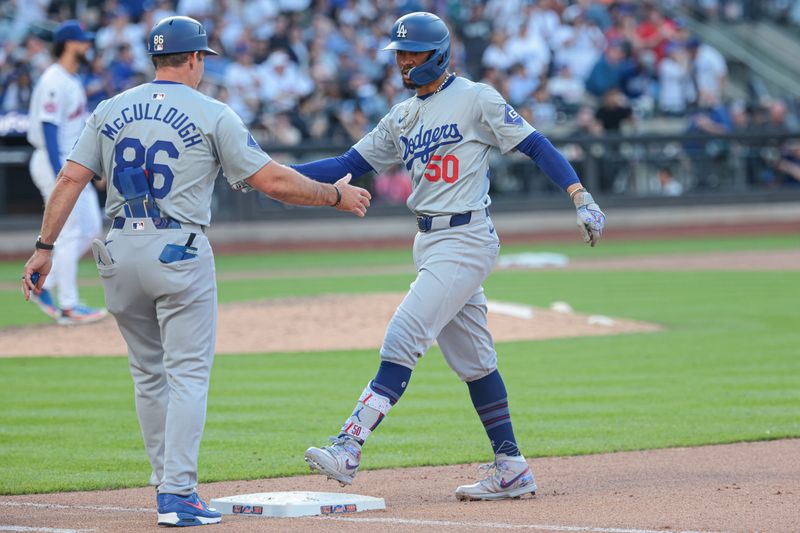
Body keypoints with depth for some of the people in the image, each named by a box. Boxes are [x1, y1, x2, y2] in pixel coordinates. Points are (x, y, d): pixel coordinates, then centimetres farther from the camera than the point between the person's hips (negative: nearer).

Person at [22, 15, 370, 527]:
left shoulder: (111, 110, 9)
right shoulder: (212, 115, -3)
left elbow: (72, 178, 2)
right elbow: (272, 180, -6)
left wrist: (45, 247, 3)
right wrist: (336, 195, 6)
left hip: (121, 253, 5)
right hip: (180, 251, -5)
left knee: (149, 374, 16)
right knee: (188, 374, -2)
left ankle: (168, 481, 22)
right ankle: (178, 495, -11)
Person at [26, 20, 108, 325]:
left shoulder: (72, 81, 14)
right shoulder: (54, 83, -17)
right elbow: (49, 131, -22)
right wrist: (60, 179, -26)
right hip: (55, 163, -10)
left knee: (90, 228, 10)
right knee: (69, 234, -7)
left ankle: (43, 286, 16)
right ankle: (68, 307, -2)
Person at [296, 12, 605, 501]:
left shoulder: (475, 99, -5)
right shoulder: (401, 119, 15)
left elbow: (536, 145, -9)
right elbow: (348, 165, 14)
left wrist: (580, 197, -20)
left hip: (467, 238, -8)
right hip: (430, 243, 8)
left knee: (403, 340, -17)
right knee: (471, 359, 10)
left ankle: (349, 447, -22)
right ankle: (512, 470, 15)